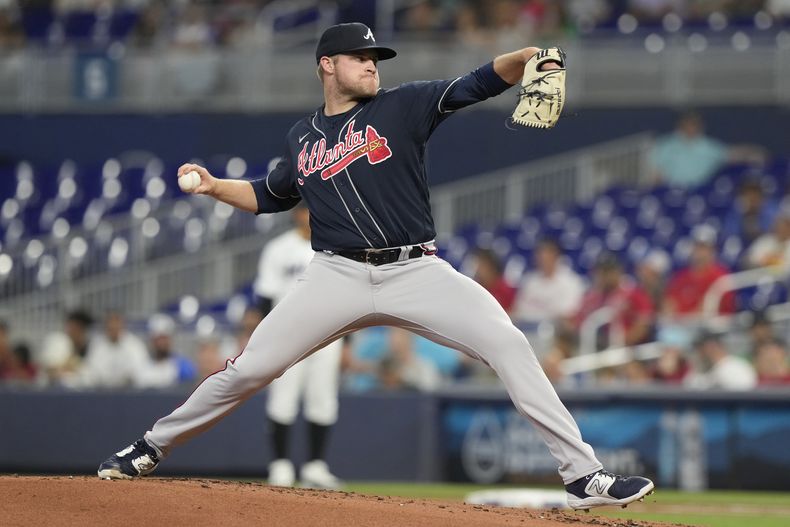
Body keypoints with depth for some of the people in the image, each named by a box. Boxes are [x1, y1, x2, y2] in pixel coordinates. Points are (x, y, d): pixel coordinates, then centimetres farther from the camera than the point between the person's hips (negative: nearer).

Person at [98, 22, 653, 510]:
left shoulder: (404, 106, 3)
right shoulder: (302, 137, 13)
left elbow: (479, 84, -10)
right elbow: (270, 196, 30)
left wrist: (526, 57, -30)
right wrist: (215, 186, 12)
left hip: (417, 273, -2)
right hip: (338, 278, 2)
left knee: (509, 344, -19)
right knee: (248, 370, -2)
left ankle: (583, 475, -16)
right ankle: (151, 448, 19)